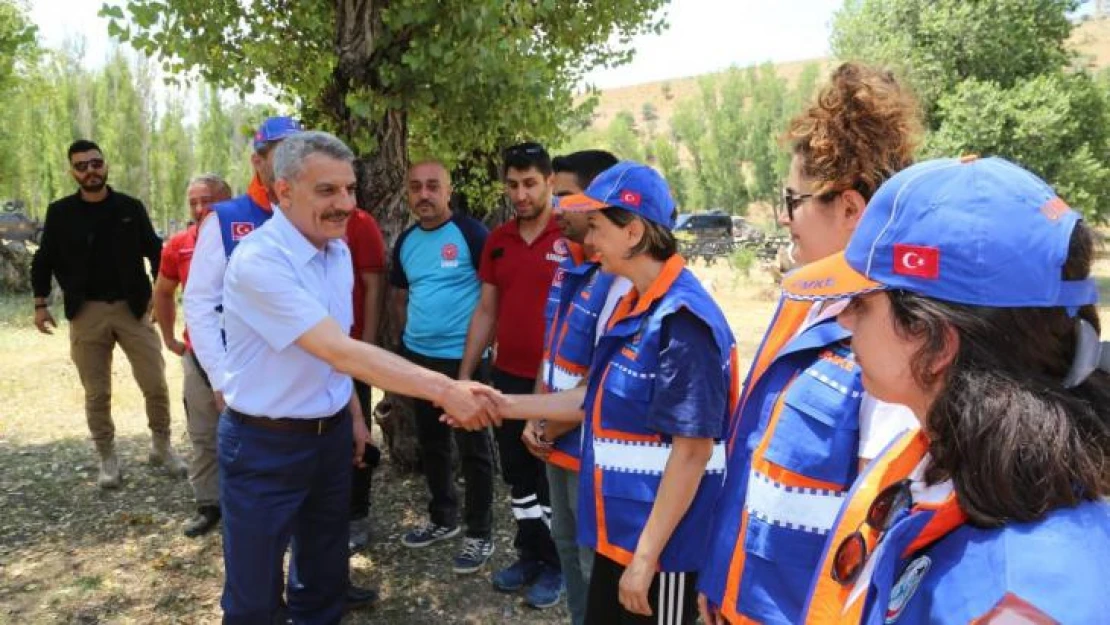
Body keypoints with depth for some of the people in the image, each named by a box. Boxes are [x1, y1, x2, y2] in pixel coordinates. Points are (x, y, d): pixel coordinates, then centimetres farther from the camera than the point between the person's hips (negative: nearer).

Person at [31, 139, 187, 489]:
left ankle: (162, 447, 19)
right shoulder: (60, 213, 2)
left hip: (132, 307, 0)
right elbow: (44, 260, 9)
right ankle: (107, 459, 20)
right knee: (96, 393, 6)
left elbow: (155, 251, 5)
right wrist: (41, 303, 0)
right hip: (86, 312, 0)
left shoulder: (130, 208, 2)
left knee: (156, 384, 0)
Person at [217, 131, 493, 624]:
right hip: (265, 445, -7)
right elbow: (339, 351, -33)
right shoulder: (258, 261, -25)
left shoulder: (337, 250, 2)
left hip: (331, 434, 7)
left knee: (325, 575, 22)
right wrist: (443, 389, -36)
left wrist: (354, 415, 15)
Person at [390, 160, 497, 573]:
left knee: (473, 447, 4)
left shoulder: (471, 233, -11)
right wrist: (406, 340, 13)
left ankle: (480, 533, 17)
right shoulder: (405, 241, 8)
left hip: (464, 358, -6)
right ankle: (442, 518, 35)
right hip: (418, 358, 7)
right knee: (430, 442, 18)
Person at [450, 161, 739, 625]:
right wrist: (510, 406, 10)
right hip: (619, 526, 9)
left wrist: (646, 555, -21)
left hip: (662, 540, -9)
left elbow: (693, 448, -23)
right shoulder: (634, 305, 6)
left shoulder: (681, 319, -23)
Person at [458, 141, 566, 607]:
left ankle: (556, 565, 28)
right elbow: (486, 312, 11)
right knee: (517, 474, 16)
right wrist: (464, 374, 9)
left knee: (552, 477, 10)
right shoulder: (496, 241, 6)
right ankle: (529, 554, 35)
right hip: (506, 377, 5)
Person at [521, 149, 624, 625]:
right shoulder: (569, 266, 5)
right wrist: (536, 420, 5)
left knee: (596, 560, 8)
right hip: (558, 441, 9)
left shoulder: (621, 279, -24)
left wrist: (550, 429, -10)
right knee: (567, 544, 23)